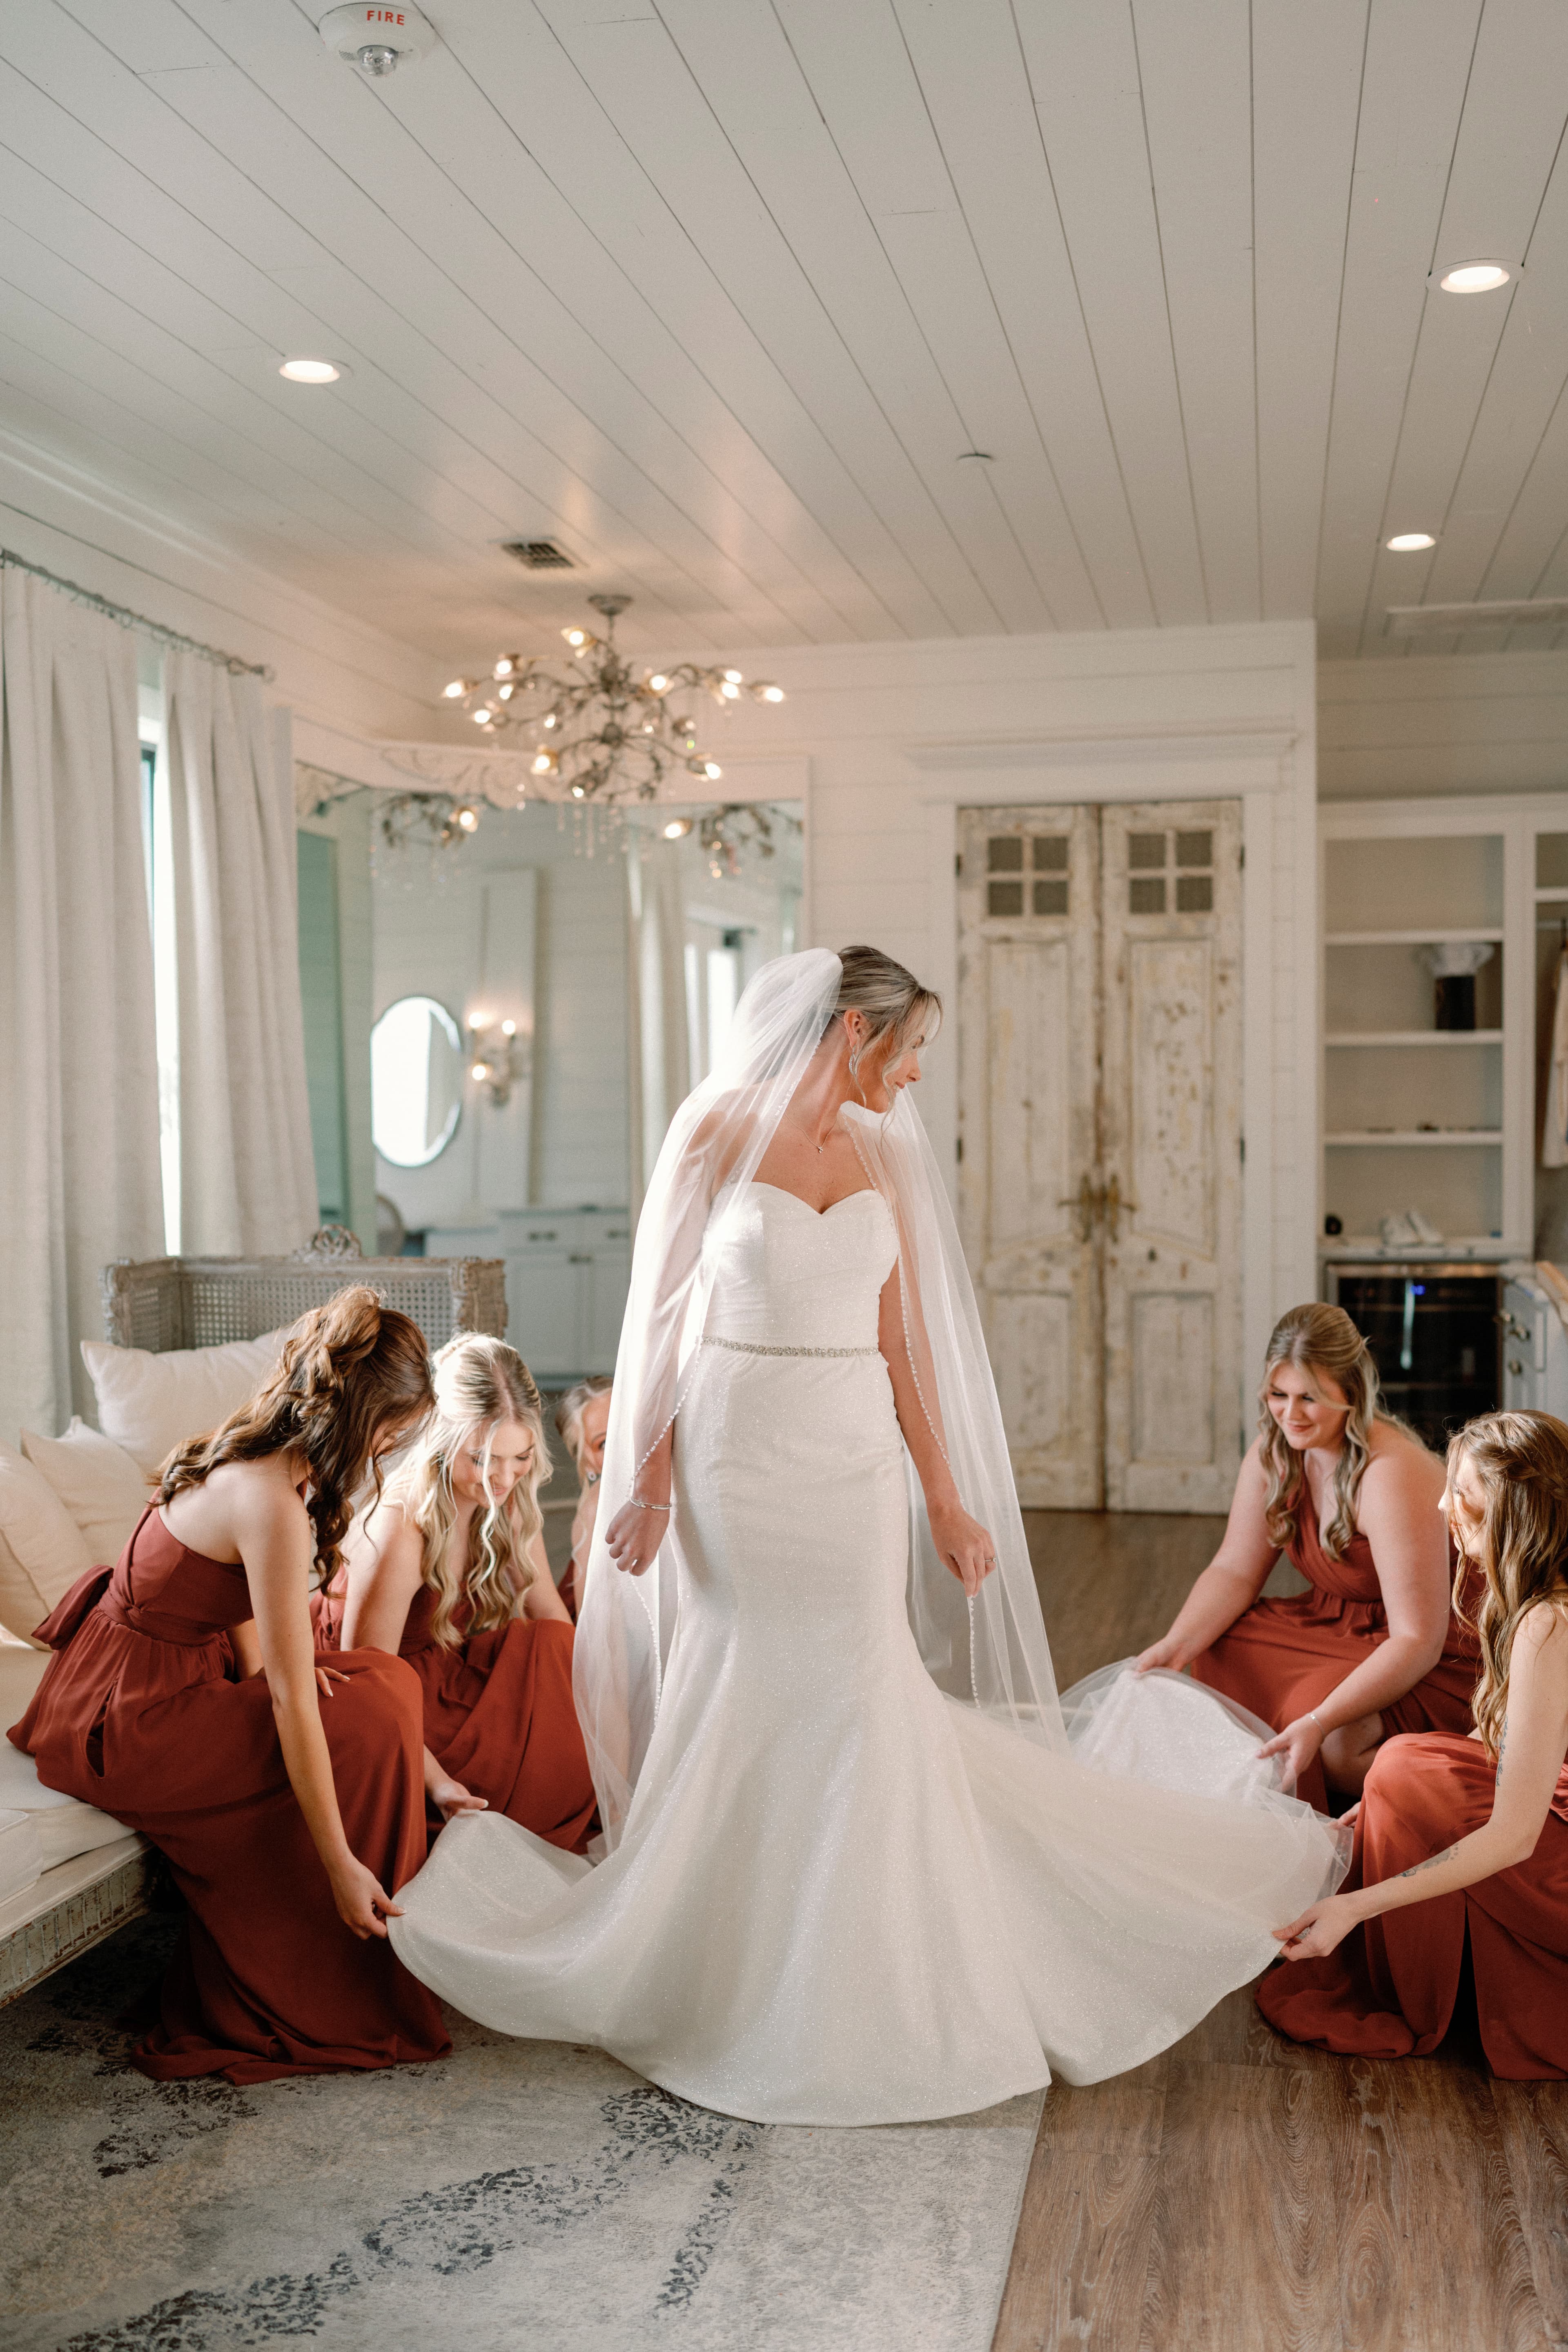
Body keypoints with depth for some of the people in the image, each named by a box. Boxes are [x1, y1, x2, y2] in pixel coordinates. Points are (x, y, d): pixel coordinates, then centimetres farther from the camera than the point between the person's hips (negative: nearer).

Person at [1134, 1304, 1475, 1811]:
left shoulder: (1391, 1476, -29)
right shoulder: (1275, 1451, -6)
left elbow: (1418, 1641, -29)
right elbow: (1234, 1570, 1)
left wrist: (1320, 1722, -40)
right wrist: (1175, 1646, -17)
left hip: (1433, 1661, -8)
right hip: (1332, 1623, 8)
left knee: (1329, 1733, -33)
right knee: (1211, 1657, -12)